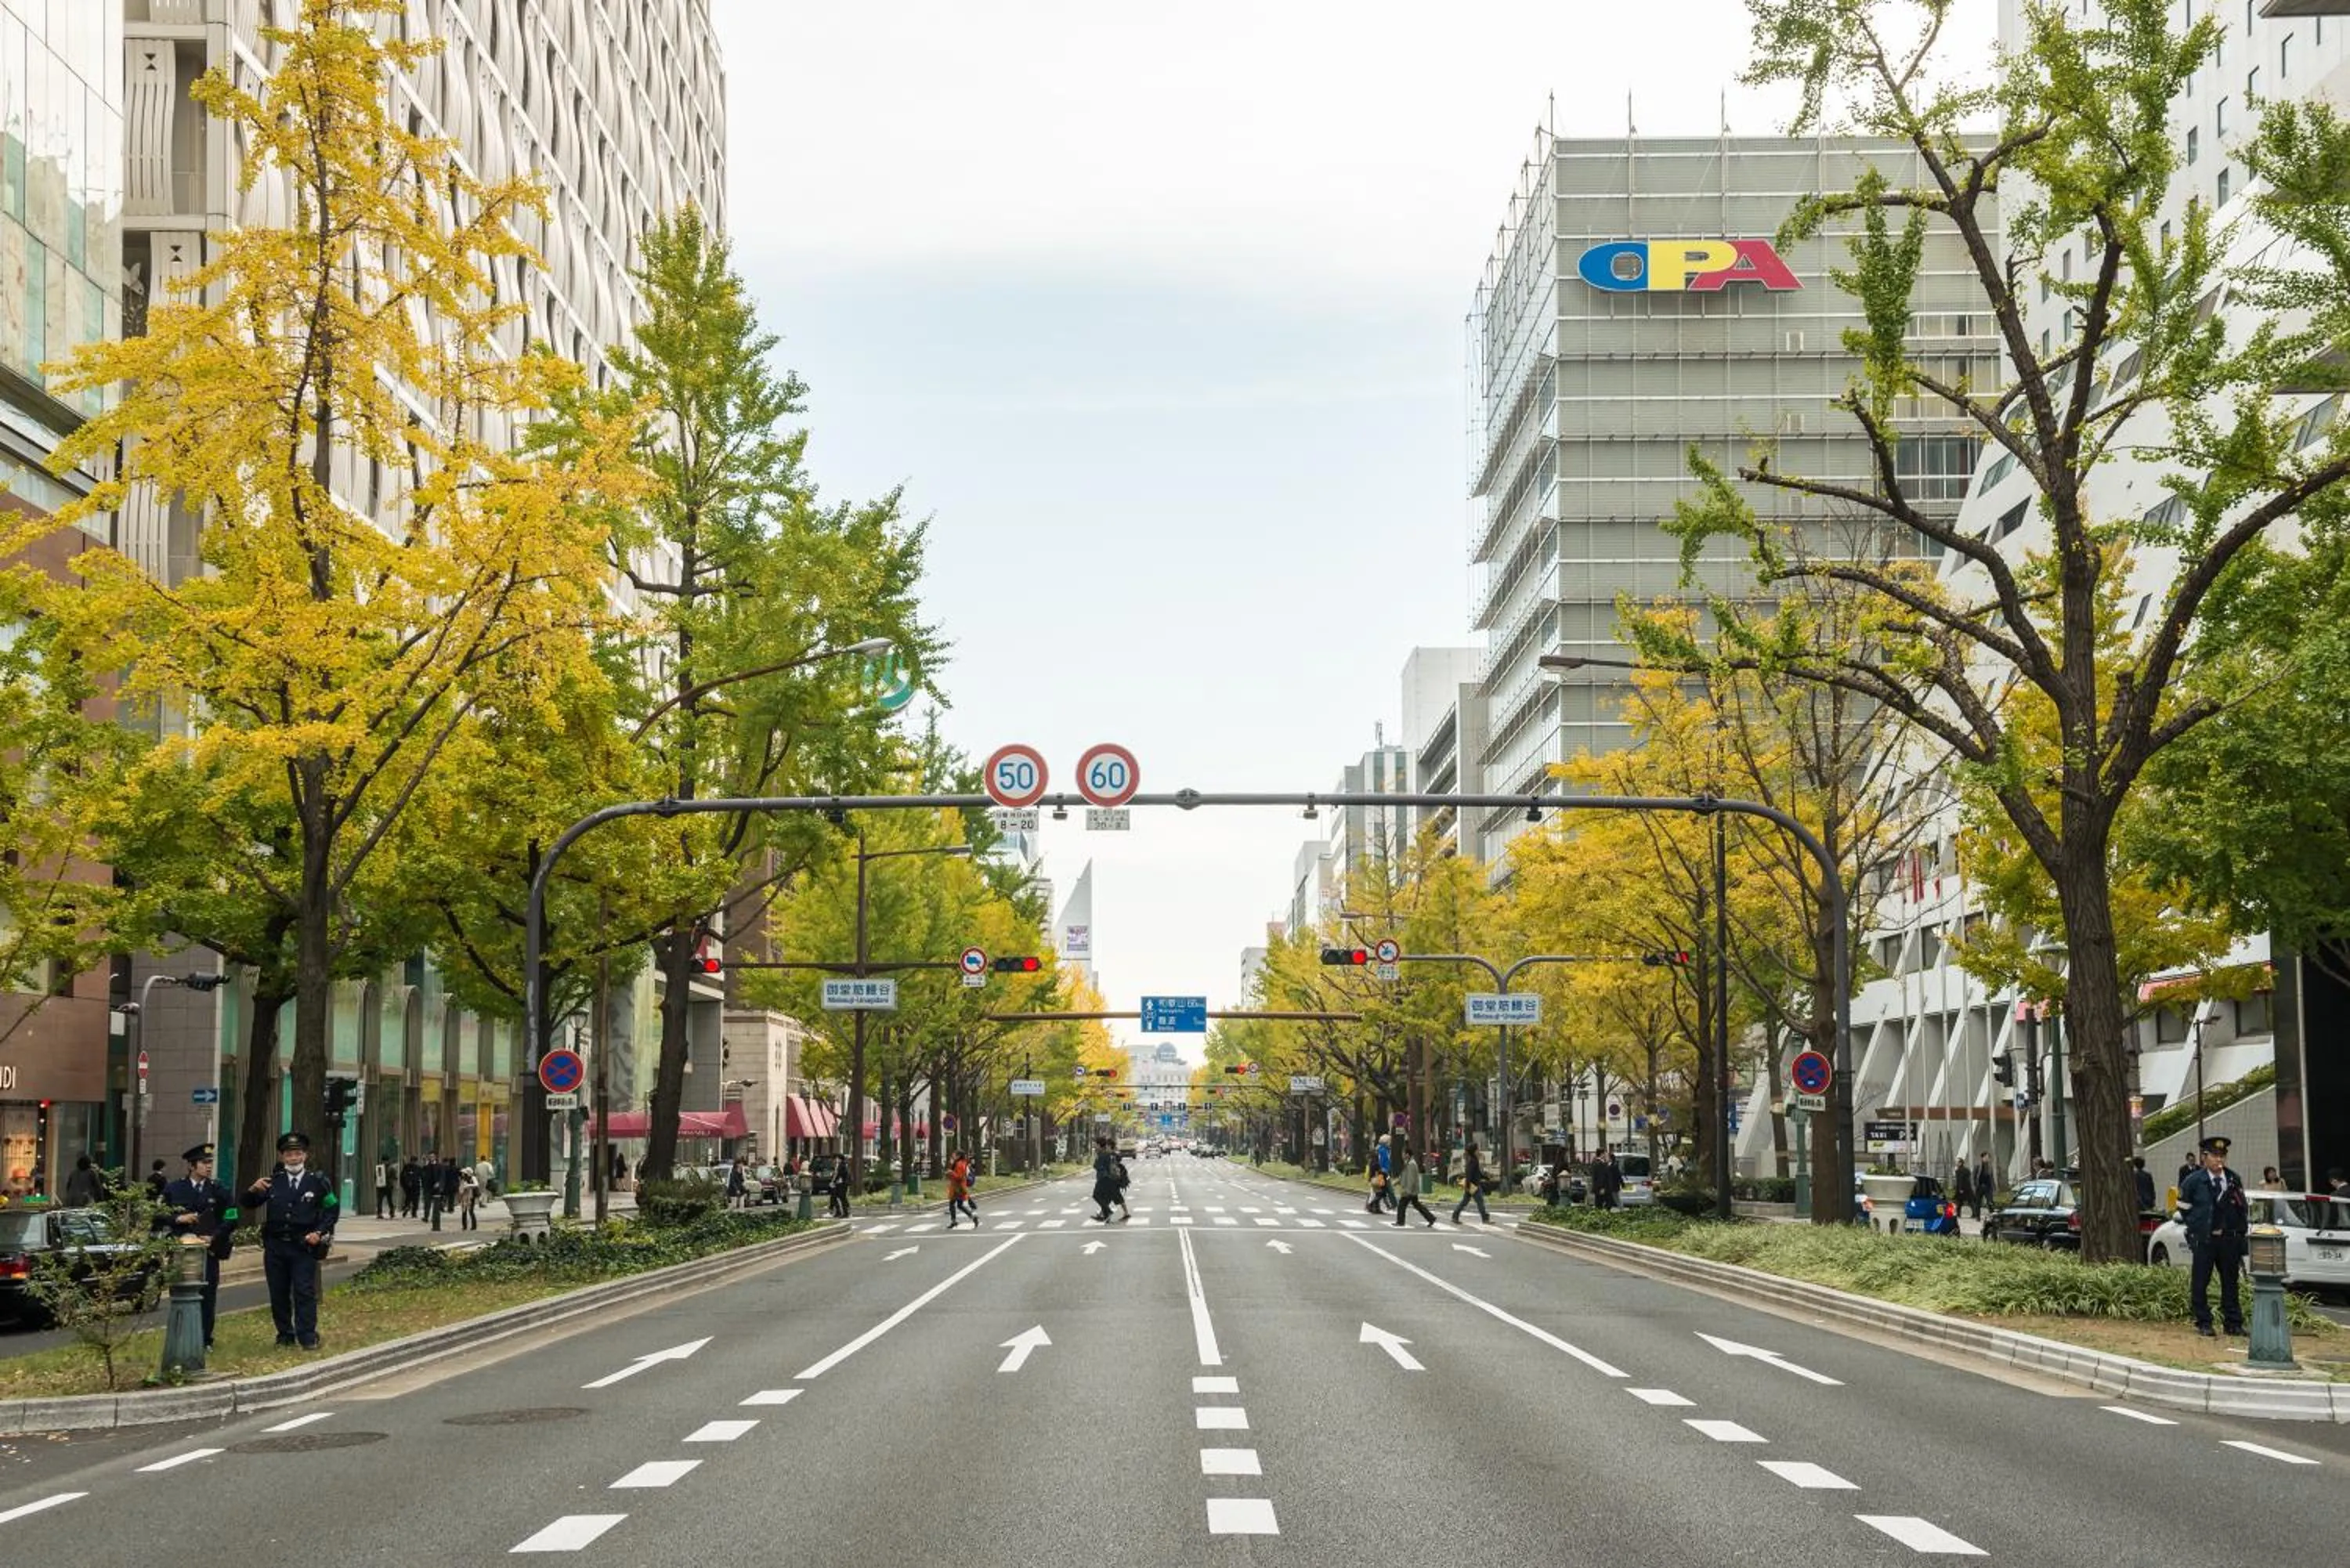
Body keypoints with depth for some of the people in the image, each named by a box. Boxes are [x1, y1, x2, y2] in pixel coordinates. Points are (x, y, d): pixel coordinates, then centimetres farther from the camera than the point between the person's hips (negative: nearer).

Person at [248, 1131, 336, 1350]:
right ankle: (285, 1335, 18)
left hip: (304, 1247, -3)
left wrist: (320, 1232, -6)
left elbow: (332, 1209, 6)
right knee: (278, 1294, 8)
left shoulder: (318, 1182, 0)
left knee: (305, 1291, -7)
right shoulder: (273, 1182, 5)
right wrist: (253, 1190, -18)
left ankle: (308, 1337, -4)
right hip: (275, 1247, 3)